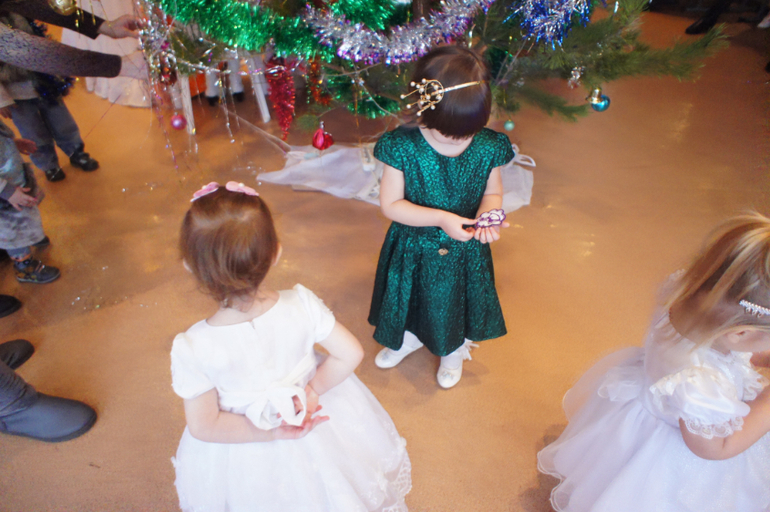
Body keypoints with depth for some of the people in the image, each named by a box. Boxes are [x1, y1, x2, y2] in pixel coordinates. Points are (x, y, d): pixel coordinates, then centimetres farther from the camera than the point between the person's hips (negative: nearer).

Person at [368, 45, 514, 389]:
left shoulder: (488, 148, -18)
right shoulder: (403, 147, -25)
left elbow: (493, 191, -1)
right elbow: (390, 204, -19)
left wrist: (487, 215, -24)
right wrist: (440, 218, -29)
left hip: (466, 253, 1)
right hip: (414, 249, -1)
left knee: (456, 303, 25)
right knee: (411, 299, 25)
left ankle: (453, 350, 59)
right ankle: (410, 338, 62)